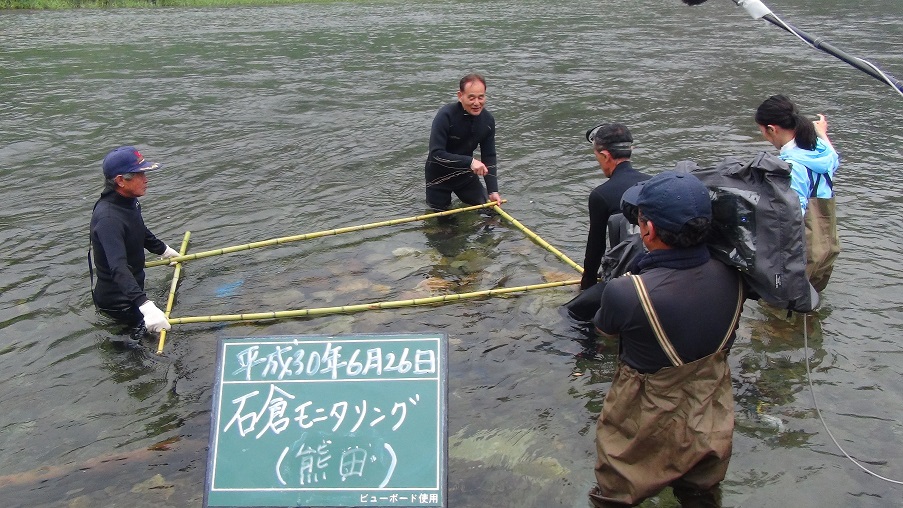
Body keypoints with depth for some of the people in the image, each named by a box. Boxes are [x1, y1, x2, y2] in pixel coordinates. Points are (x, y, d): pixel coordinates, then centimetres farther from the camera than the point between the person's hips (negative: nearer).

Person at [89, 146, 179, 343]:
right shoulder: (108, 218, -33)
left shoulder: (129, 201, -2)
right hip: (117, 300, -9)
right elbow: (118, 268, -43)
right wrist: (145, 306, -52)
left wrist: (163, 250, 36)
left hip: (132, 291, 9)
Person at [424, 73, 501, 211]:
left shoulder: (488, 120, -10)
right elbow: (436, 154, -34)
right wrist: (470, 161, -42)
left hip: (465, 174, 5)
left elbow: (489, 157, -6)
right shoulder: (445, 116, -28)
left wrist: (493, 190, -14)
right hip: (439, 175, -5)